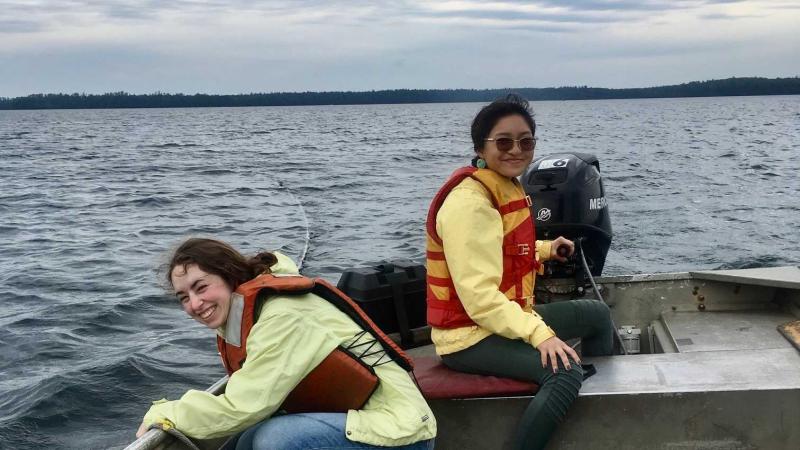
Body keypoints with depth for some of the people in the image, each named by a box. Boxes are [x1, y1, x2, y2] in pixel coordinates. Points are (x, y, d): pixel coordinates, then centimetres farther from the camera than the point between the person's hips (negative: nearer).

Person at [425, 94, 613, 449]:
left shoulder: (508, 188, 8)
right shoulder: (470, 203, -23)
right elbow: (479, 297, -31)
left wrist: (545, 249, 18)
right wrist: (539, 333, -37)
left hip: (507, 316, 10)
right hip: (469, 334, -10)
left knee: (598, 314, 19)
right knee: (565, 371, -31)